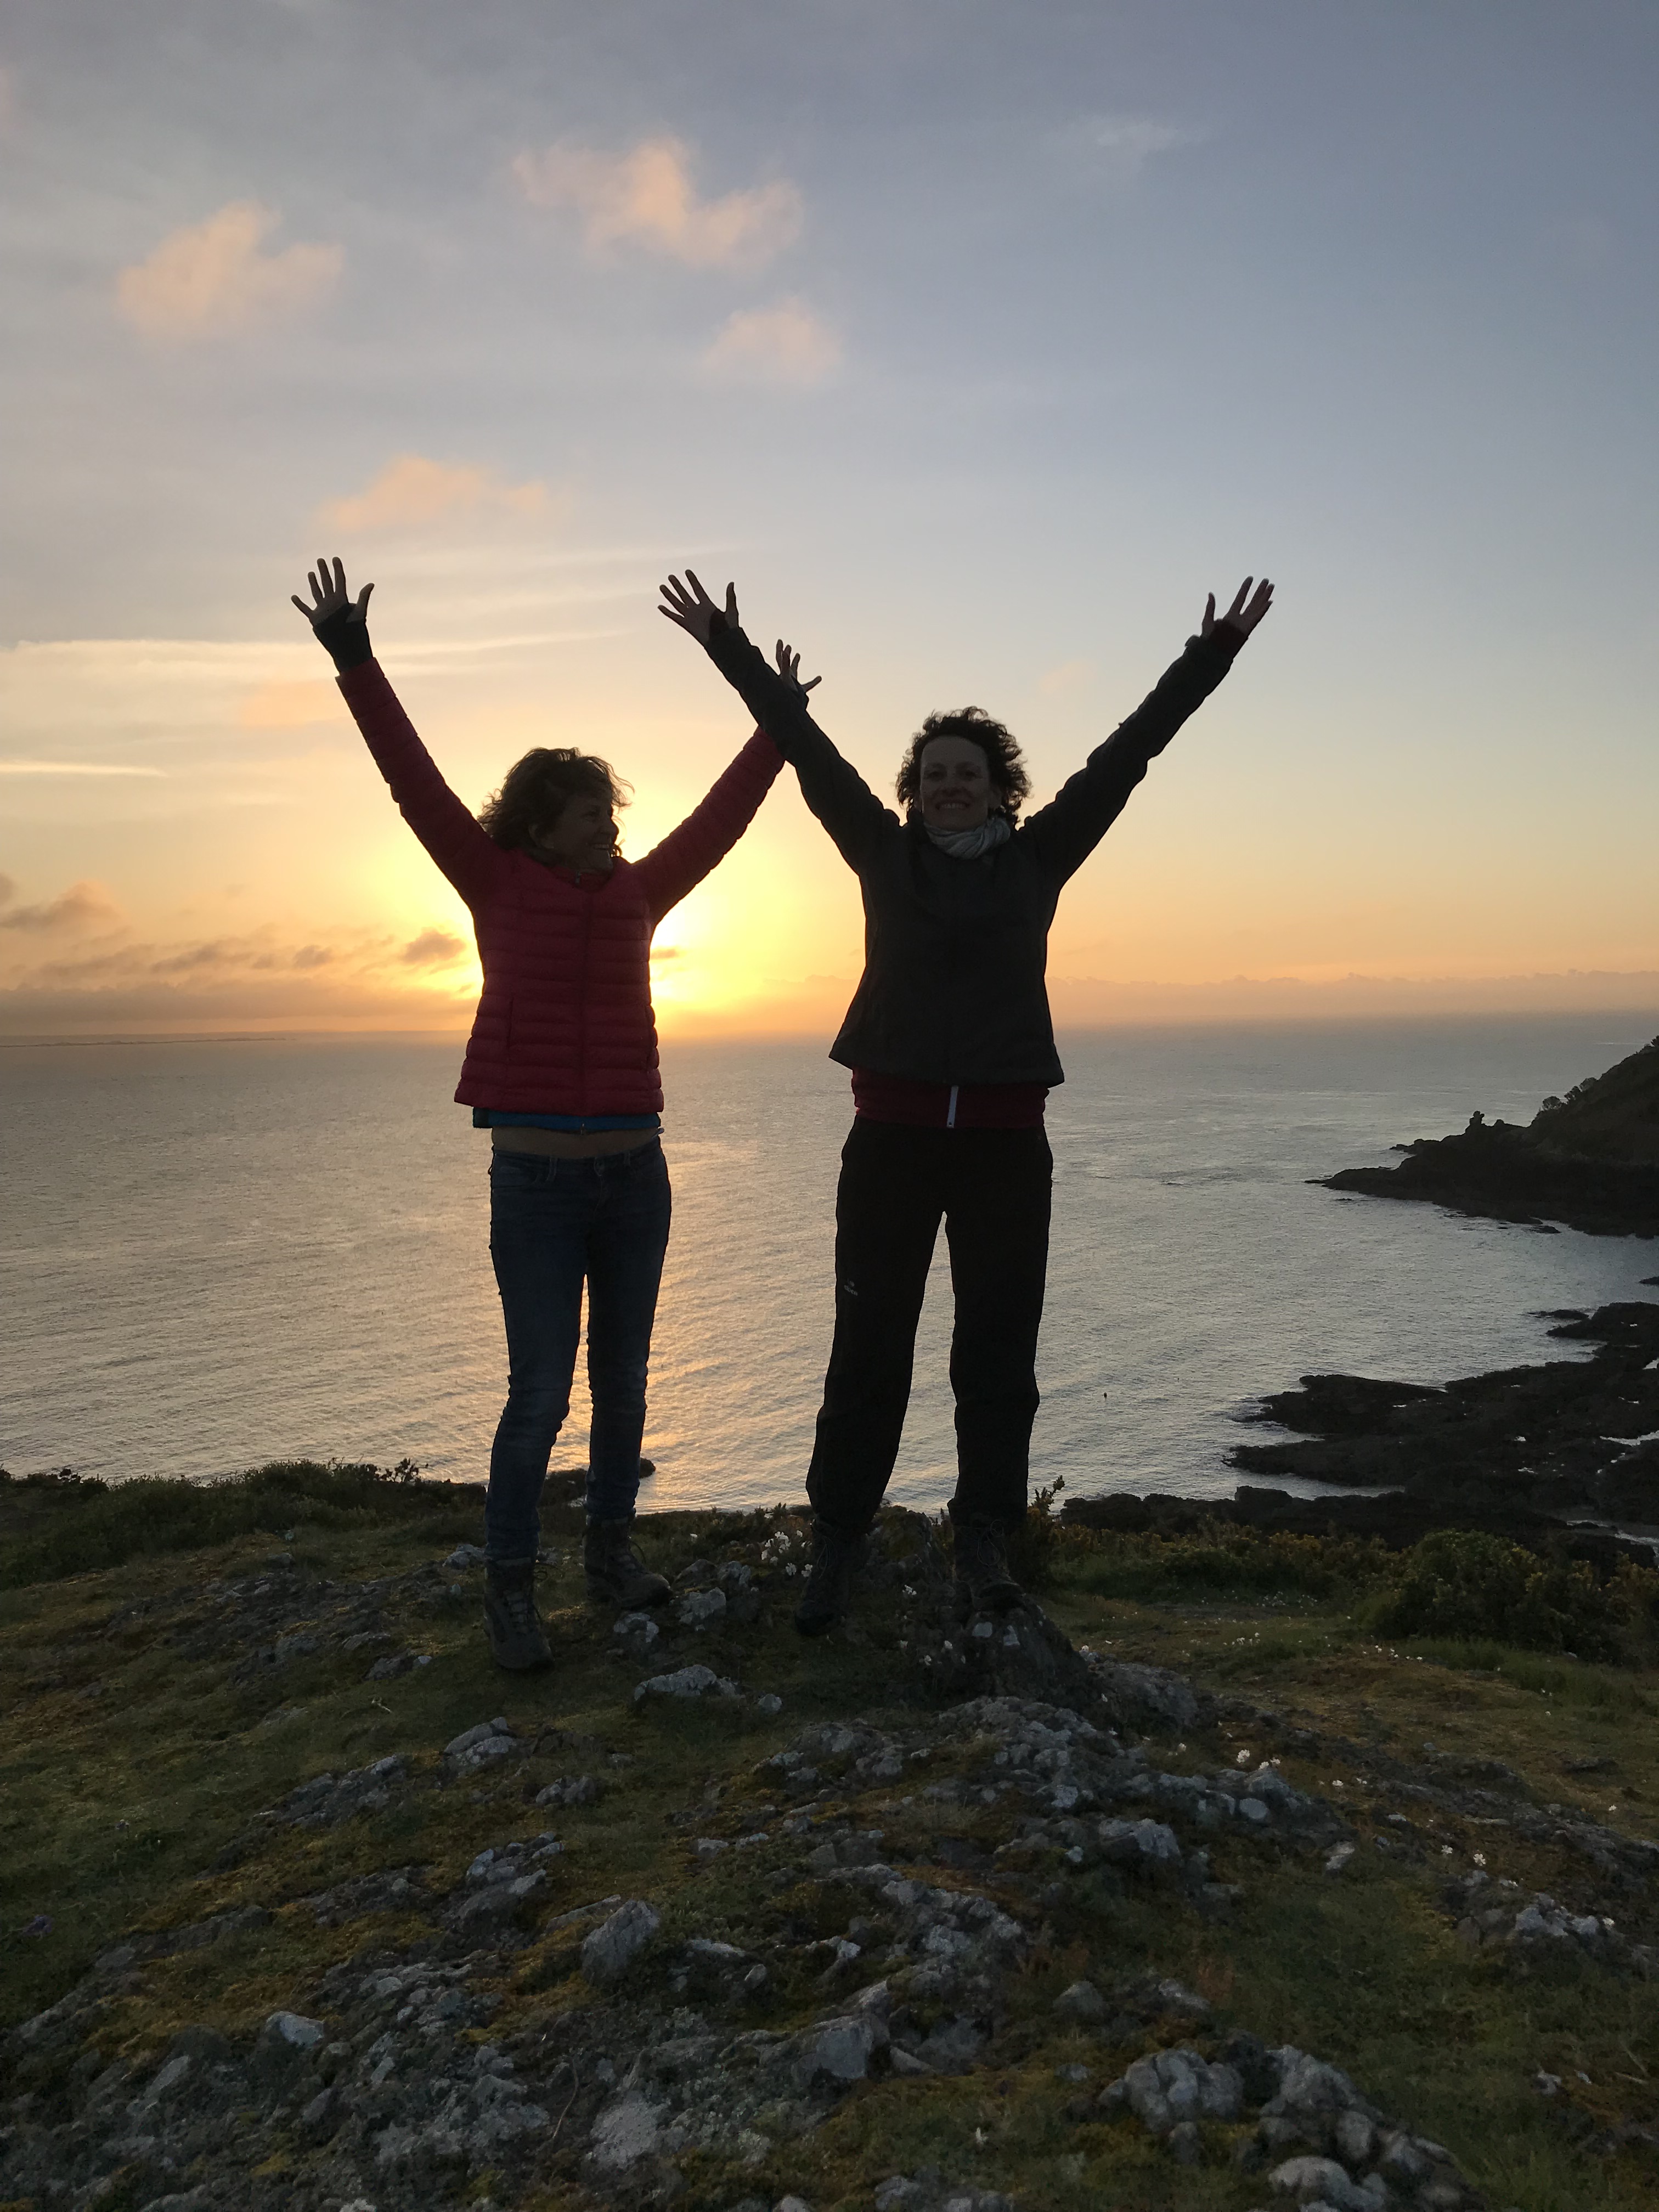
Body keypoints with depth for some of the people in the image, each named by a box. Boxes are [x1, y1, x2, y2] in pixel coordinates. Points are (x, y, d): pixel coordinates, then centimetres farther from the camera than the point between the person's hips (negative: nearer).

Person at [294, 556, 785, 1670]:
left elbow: (718, 821, 21)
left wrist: (775, 731, 29)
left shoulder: (637, 892, 10)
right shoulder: (500, 883, 1)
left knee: (622, 1377, 11)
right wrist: (356, 661, -10)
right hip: (536, 1174, -4)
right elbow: (418, 784, -4)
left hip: (635, 1170, 4)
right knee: (540, 1391, -4)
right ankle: (510, 1584, 10)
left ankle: (613, 1547, 25)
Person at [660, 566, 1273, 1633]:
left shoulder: (1037, 860, 7)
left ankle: (985, 1541, 20)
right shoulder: (886, 855, 6)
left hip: (1005, 1137, 1)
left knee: (999, 1352, 7)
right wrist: (730, 649, 11)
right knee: (869, 1348, 4)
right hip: (891, 1133, 0)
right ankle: (838, 1542, 15)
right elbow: (809, 750, 8)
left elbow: (1126, 754, 6)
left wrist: (1210, 656, 6)